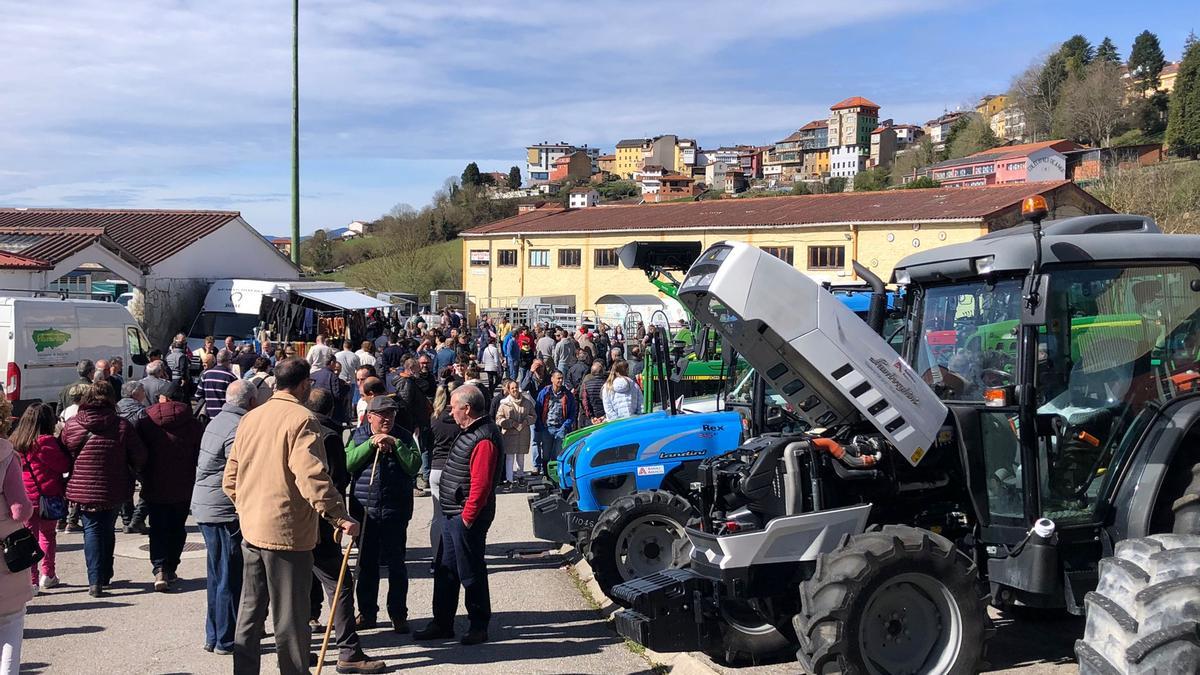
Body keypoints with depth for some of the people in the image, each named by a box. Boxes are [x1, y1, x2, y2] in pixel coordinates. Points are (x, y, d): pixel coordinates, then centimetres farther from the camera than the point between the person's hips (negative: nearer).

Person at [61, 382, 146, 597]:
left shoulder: (70, 426, -6)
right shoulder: (122, 426, -10)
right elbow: (139, 458, -6)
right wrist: (133, 472, 15)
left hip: (83, 489, 0)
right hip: (114, 490, 0)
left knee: (92, 531, 7)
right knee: (107, 530, 17)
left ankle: (95, 580, -4)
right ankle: (105, 576, 26)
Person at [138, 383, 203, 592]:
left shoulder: (146, 422, -3)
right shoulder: (193, 425, -5)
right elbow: (200, 457, -1)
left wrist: (145, 480, 13)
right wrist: (194, 482, 10)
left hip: (154, 488, 0)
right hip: (183, 489, 0)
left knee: (157, 529, 5)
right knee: (177, 529, 13)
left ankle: (159, 568, -12)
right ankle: (170, 569, 14)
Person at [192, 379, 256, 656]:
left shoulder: (217, 421, 14)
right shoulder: (239, 428, -18)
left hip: (205, 508, 10)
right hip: (225, 511, -10)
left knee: (217, 575, 17)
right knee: (231, 577, 0)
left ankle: (214, 636, 25)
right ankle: (227, 640, 7)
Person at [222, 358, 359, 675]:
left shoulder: (250, 418, 10)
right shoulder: (301, 419, -14)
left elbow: (230, 477, 13)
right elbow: (311, 475, -24)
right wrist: (339, 516, -22)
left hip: (250, 527, 7)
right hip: (287, 531, -7)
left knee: (250, 610, 16)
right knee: (290, 617, 2)